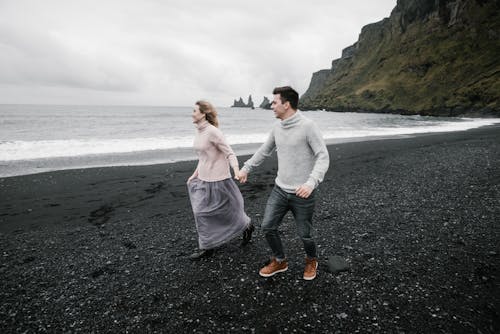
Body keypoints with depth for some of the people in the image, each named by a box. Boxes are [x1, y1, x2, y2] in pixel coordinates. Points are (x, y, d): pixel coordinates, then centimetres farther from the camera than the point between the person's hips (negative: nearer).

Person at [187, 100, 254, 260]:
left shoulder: (213, 132, -19)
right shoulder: (199, 132, 8)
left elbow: (230, 153, -17)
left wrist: (237, 171, -33)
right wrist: (195, 174, 23)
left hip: (217, 180, -9)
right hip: (204, 180, 9)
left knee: (228, 210, 6)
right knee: (201, 212, 11)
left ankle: (247, 226, 34)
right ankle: (206, 247, 26)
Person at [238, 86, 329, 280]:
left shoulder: (308, 126, -16)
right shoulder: (277, 128, 4)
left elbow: (323, 157, -19)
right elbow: (264, 151, 18)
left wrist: (311, 182, -32)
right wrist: (246, 168, 19)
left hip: (302, 194, -5)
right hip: (280, 189, 6)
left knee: (304, 234, 8)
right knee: (268, 227, 6)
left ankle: (311, 260, 41)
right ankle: (279, 261, 31)